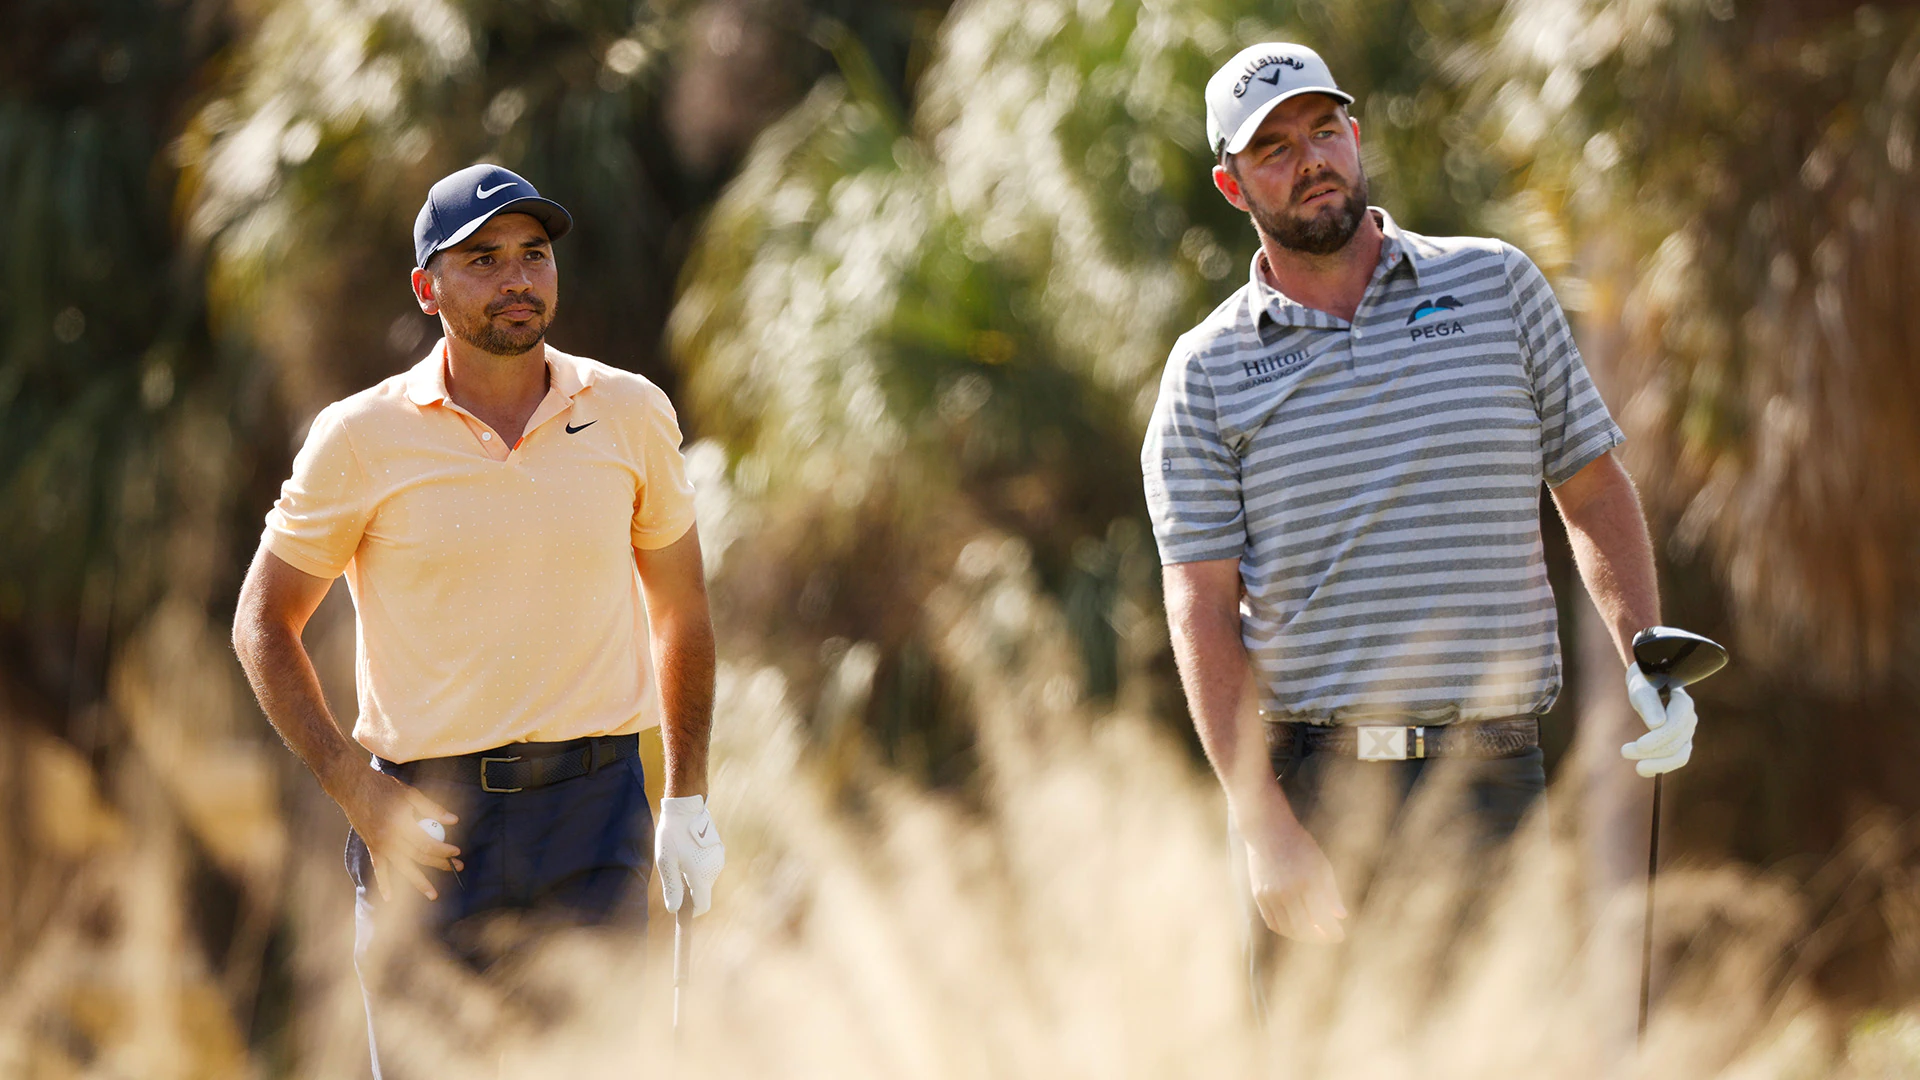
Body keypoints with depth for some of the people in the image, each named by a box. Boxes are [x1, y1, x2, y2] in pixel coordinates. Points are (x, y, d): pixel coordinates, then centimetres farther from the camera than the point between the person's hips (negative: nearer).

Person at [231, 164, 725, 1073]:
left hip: (597, 805, 1)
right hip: (425, 818, -1)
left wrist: (687, 800, 12)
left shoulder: (631, 414, 6)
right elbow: (262, 626, 6)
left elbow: (680, 608, 18)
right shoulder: (361, 437, -2)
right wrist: (357, 793, -5)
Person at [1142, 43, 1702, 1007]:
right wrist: (1263, 822, -12)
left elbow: (1594, 491, 16)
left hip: (1489, 781, 0)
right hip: (1308, 784, 0)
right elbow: (1202, 609, -1)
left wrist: (1645, 664, 0)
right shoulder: (1208, 371, 5)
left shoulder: (1498, 286, 9)